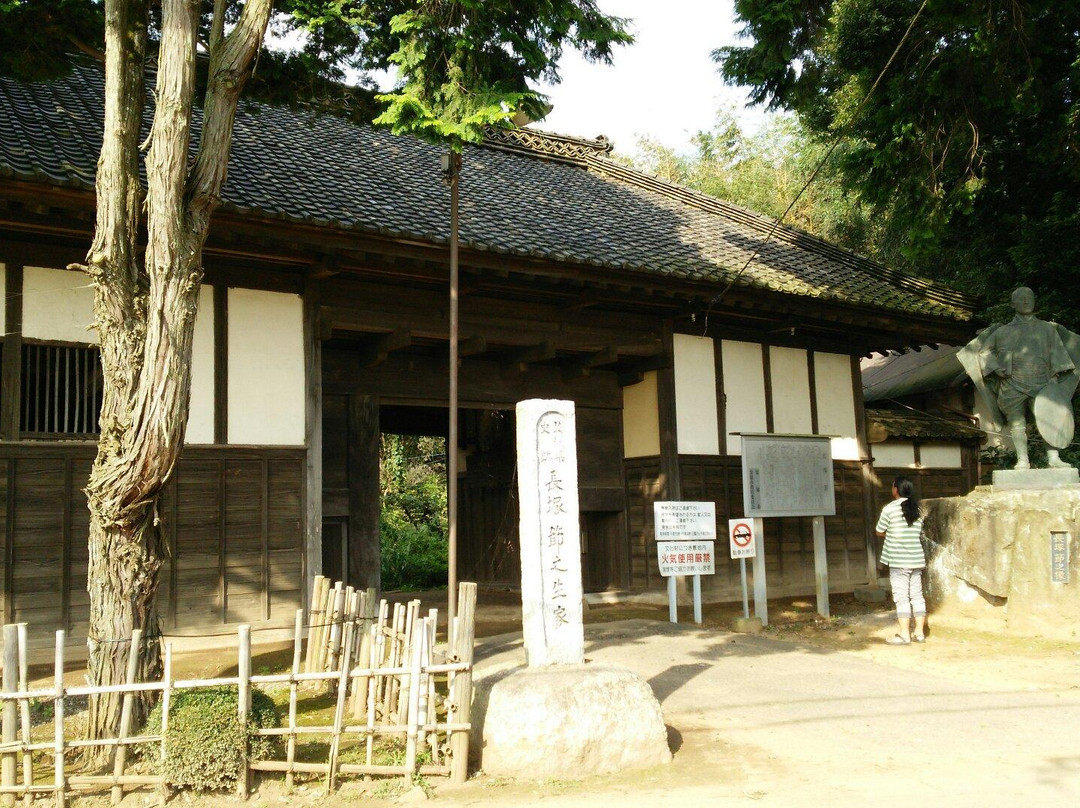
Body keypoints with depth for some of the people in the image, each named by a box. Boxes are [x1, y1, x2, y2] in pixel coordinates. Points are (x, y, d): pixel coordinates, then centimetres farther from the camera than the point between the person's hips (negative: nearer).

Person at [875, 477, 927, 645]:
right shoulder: (916, 509, 8)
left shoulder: (890, 509, -9)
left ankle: (904, 634, -4)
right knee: (917, 595, 10)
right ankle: (919, 632, 14)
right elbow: (920, 533, 15)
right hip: (917, 559, 6)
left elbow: (879, 532, 0)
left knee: (901, 596, -4)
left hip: (899, 561, -6)